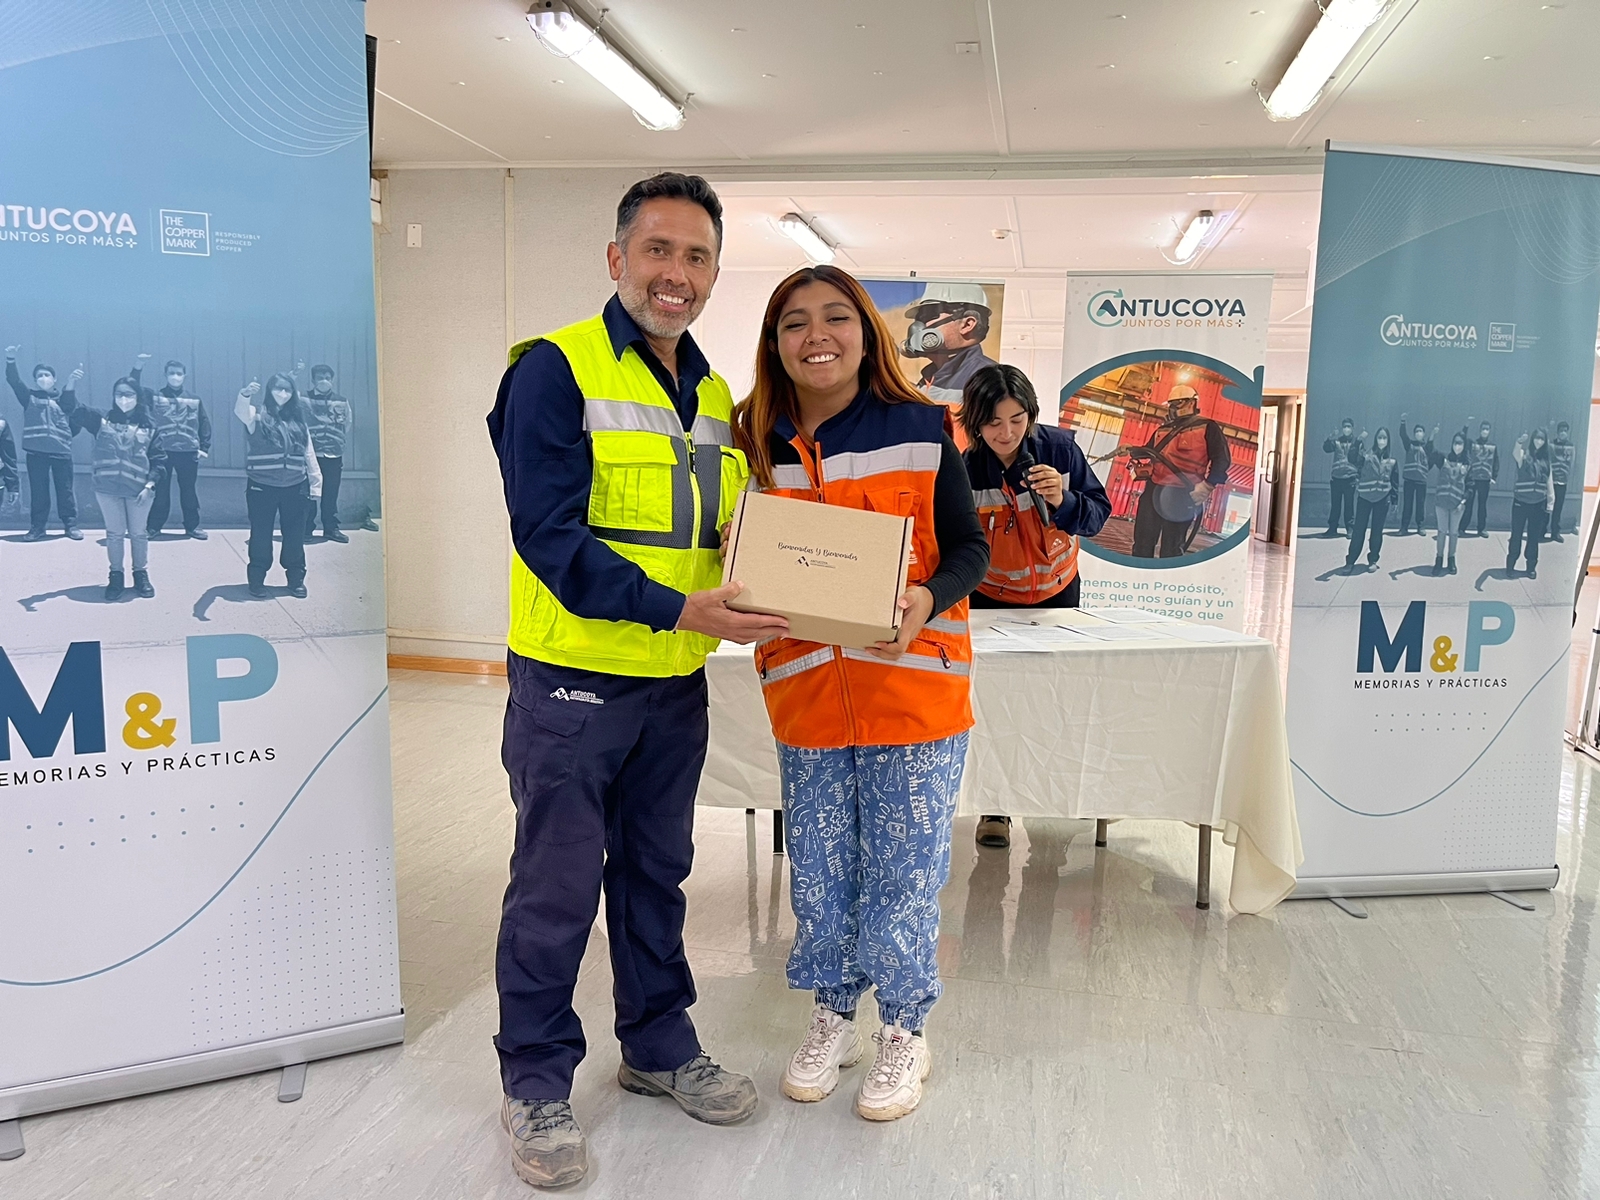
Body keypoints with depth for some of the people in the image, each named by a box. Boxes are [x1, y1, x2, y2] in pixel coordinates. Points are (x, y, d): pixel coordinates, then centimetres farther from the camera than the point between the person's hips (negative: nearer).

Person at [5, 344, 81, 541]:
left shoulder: (63, 398, 11)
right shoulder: (29, 397, 13)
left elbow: (72, 406, -12)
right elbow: (13, 380, 0)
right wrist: (11, 360, -18)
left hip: (61, 451, -1)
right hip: (35, 451, 1)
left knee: (65, 490, 2)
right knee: (38, 490, 4)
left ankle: (70, 524, 9)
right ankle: (37, 527, 9)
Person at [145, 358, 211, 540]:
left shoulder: (194, 400, 6)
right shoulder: (155, 397, 2)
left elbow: (204, 423, 9)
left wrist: (204, 447, 4)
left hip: (188, 452, 1)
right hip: (162, 452, -1)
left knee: (188, 489, 9)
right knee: (160, 489, 6)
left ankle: (192, 526, 17)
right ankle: (154, 525, 15)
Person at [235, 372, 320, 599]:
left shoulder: (297, 420, 10)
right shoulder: (257, 415, -2)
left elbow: (309, 454, 12)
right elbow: (240, 411, -26)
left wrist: (315, 483, 8)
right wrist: (245, 395, -48)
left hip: (294, 487, 3)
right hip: (262, 487, -3)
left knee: (295, 536, 8)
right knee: (261, 535, 6)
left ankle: (296, 579, 21)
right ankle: (257, 579, 19)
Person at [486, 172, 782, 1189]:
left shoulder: (714, 394, 11)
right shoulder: (554, 370, -10)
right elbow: (550, 533, -19)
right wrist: (679, 608, -25)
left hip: (677, 684, 6)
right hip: (573, 681, -6)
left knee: (656, 874, 19)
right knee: (557, 889, 5)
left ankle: (660, 1046, 36)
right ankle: (536, 1082, 24)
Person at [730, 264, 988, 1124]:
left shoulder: (921, 429, -5)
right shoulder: (757, 442, 3)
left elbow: (969, 546, -1)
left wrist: (928, 599, -21)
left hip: (912, 688, -3)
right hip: (805, 692, 3)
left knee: (901, 869, 7)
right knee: (817, 867, 14)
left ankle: (904, 1035, 28)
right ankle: (831, 1017, 35)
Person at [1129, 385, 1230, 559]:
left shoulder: (1207, 428, 2)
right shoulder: (1162, 430, 20)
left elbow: (1222, 459, -5)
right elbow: (1146, 452, 27)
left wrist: (1207, 485, -17)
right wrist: (1134, 453, 3)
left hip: (1182, 496, -6)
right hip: (1153, 490, 6)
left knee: (1171, 550, -3)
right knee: (1142, 543, 6)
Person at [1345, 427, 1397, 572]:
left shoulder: (1392, 459, 4)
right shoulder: (1367, 454, -2)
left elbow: (1395, 481, 9)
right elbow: (1353, 459, -23)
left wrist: (1394, 500, 7)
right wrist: (1358, 441, -33)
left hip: (1382, 498, 2)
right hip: (1364, 497, -2)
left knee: (1377, 530, 7)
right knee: (1359, 529, -1)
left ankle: (1373, 560, 16)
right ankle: (1350, 560, 5)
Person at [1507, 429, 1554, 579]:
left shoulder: (1545, 459, 6)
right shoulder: (1524, 455, -6)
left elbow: (1549, 480, 9)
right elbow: (1516, 454, -31)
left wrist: (1551, 499, 4)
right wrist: (1519, 443, -53)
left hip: (1538, 503, 3)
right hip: (1521, 502, -3)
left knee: (1534, 536, 9)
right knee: (1516, 534, 5)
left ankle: (1531, 566, 19)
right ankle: (1510, 564, 17)